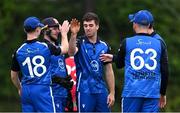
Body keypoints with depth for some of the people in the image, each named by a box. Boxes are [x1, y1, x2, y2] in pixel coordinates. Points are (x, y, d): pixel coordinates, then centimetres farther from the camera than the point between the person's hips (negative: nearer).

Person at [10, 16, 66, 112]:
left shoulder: (18, 51, 2)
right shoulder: (46, 47, -6)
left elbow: (13, 76, 12)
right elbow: (64, 49, 15)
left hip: (26, 91, 3)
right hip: (43, 89, -3)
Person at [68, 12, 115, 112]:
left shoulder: (104, 46, 10)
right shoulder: (80, 43, -2)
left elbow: (108, 71, 13)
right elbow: (71, 52, -27)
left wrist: (112, 93, 8)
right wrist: (73, 34, -43)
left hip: (101, 90, 4)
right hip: (85, 91, -4)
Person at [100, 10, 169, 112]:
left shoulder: (126, 42, 1)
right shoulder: (159, 44, 4)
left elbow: (119, 64, 17)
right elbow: (165, 72, 6)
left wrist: (113, 58, 39)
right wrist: (163, 94, 17)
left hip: (132, 92, -1)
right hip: (153, 94, 1)